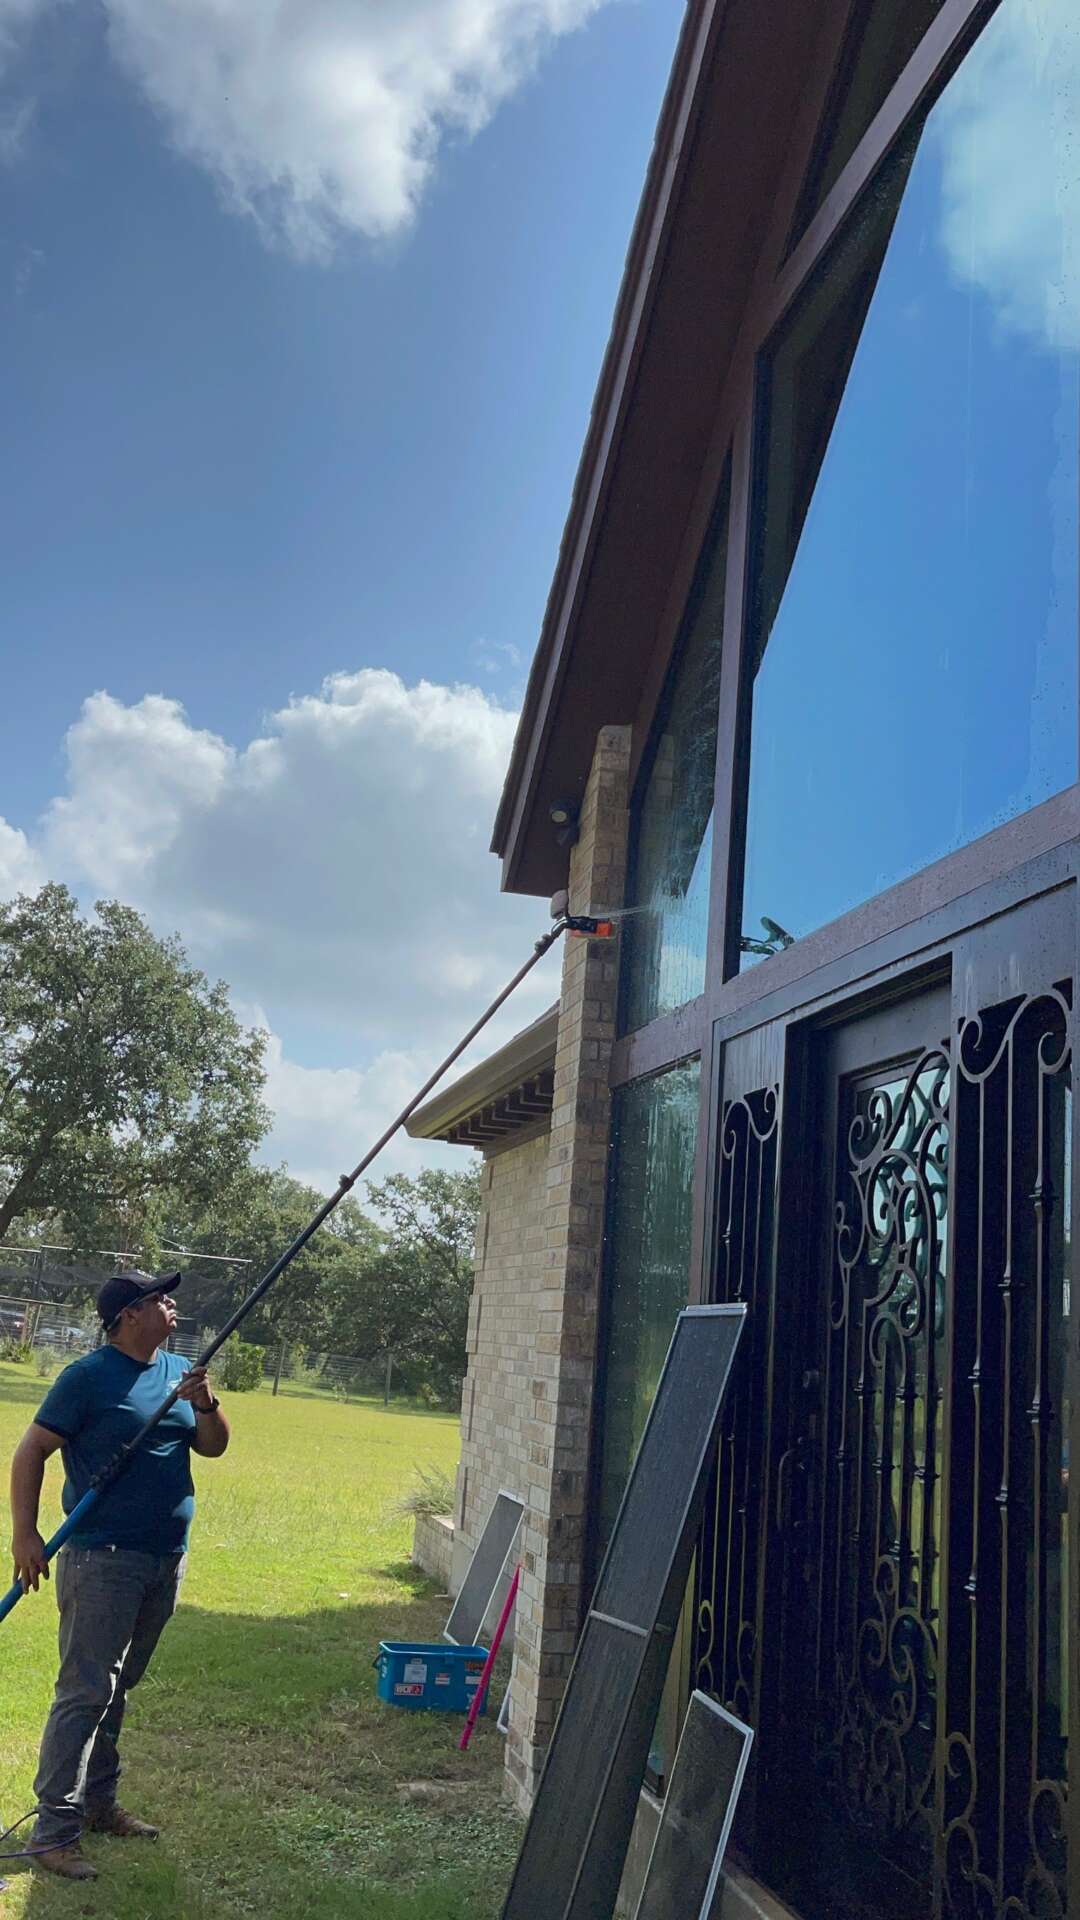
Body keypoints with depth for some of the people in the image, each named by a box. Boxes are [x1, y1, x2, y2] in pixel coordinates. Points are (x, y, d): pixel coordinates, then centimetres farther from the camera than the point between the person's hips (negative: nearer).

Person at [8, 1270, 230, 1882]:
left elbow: (215, 1447, 9)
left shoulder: (179, 1371, 9)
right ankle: (55, 1831, 1)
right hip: (103, 1558, -7)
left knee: (118, 1688, 18)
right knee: (86, 1692, -6)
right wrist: (25, 1534, -17)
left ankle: (99, 1803, 30)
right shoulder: (88, 1376, -11)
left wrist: (205, 1404, -12)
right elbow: (32, 1451, -10)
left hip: (166, 1558, 7)